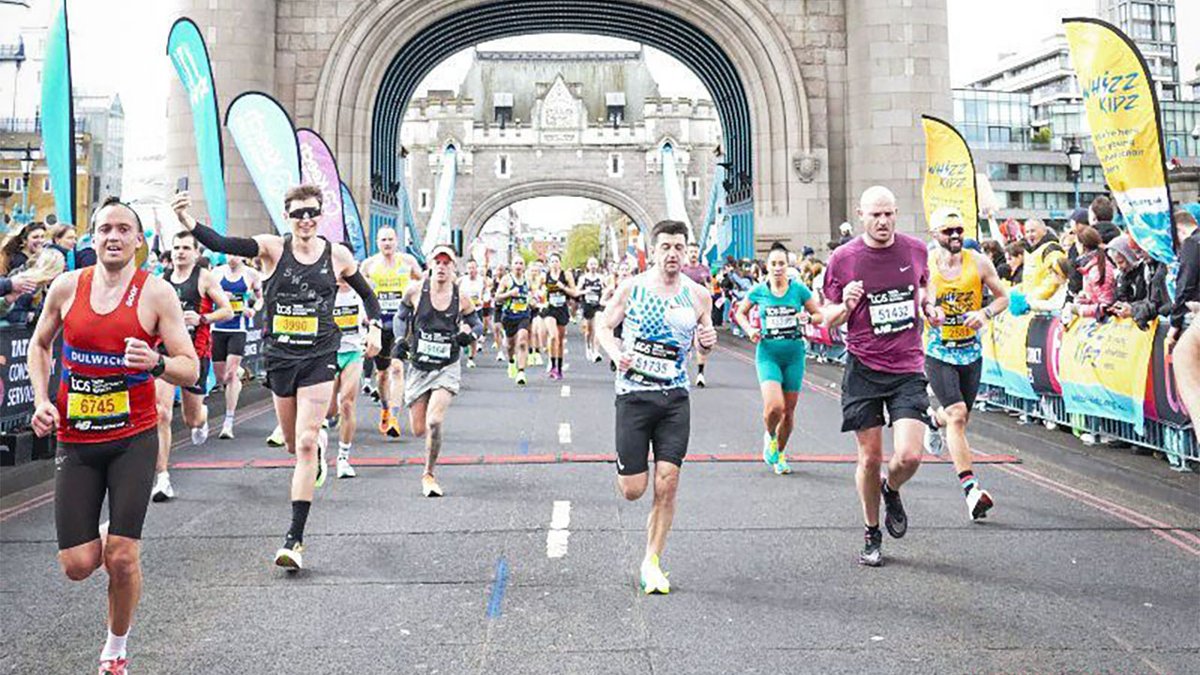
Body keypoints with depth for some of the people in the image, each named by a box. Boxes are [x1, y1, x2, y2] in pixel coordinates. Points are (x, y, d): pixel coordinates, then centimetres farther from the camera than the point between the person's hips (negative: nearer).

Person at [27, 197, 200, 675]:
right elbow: (39, 345, 19)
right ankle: (100, 538, 39)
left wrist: (156, 363, -27)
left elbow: (191, 370, -7)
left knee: (122, 559, -7)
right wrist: (41, 399, 5)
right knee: (78, 566, 1)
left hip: (134, 438, -2)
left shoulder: (156, 293, -7)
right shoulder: (67, 287, 2)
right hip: (75, 441, 3)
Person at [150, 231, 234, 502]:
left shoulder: (204, 278, -2)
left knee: (191, 419, 11)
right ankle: (162, 479, -9)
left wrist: (201, 319, -18)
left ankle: (202, 418, 52)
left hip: (196, 351, -2)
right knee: (162, 414, -13)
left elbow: (227, 311, -3)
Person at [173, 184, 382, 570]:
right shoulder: (272, 248, -4)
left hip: (319, 358, -1)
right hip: (279, 357, 2)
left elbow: (367, 294, 17)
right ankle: (320, 444, 54)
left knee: (305, 444, -10)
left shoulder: (337, 256, 1)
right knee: (294, 445, 15)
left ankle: (295, 538, -7)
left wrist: (374, 326, 2)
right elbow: (221, 245, -20)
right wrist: (187, 221, -37)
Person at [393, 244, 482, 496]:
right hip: (418, 367, 2)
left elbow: (478, 325, 10)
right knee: (419, 430, 5)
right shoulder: (415, 291, -4)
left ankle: (428, 475, 0)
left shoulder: (461, 299, -4)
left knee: (434, 422, -20)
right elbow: (401, 318, 12)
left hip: (447, 368, -1)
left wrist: (469, 335, -11)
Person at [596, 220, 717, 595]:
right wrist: (615, 353, -13)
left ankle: (652, 561, 13)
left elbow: (703, 346, 16)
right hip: (634, 394, -2)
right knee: (633, 490, 0)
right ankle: (623, 466, 38)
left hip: (675, 397, 2)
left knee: (667, 485, -3)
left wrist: (707, 342, -9)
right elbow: (605, 326, 8)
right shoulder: (630, 288, -2)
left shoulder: (698, 296, 4)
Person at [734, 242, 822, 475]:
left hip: (794, 354, 1)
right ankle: (769, 437, 15)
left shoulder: (799, 289, -1)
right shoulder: (758, 291, 0)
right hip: (767, 354, -1)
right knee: (774, 406, -20)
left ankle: (780, 453, 34)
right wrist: (749, 330, -3)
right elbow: (740, 313, 15)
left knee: (789, 410, 9)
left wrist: (807, 318, -16)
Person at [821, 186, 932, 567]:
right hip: (863, 369, -1)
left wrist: (928, 303, 3)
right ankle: (872, 534, 25)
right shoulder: (843, 259, -5)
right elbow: (828, 320, 2)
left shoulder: (915, 249, 3)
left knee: (909, 457, -11)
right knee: (870, 459, 4)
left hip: (908, 368, 2)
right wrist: (846, 306, -19)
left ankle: (891, 491, 26)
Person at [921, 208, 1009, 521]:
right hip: (938, 352, -3)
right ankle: (971, 489, -16)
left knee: (960, 418, 16)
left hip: (971, 351, 4)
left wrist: (985, 313, -14)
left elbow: (1003, 297, 6)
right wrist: (927, 310, -22)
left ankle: (935, 420, 55)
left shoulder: (979, 263, -3)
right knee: (957, 416, -17)